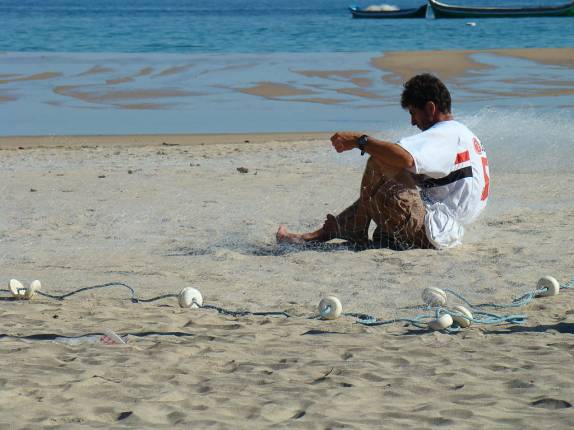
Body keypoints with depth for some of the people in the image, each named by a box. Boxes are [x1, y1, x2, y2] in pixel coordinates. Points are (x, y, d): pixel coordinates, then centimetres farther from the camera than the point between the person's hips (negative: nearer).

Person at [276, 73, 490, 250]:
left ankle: (356, 231, -1)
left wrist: (360, 140, -22)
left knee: (378, 163, -16)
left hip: (432, 232, -11)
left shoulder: (446, 134, -12)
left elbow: (405, 158, -32)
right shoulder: (461, 133, 22)